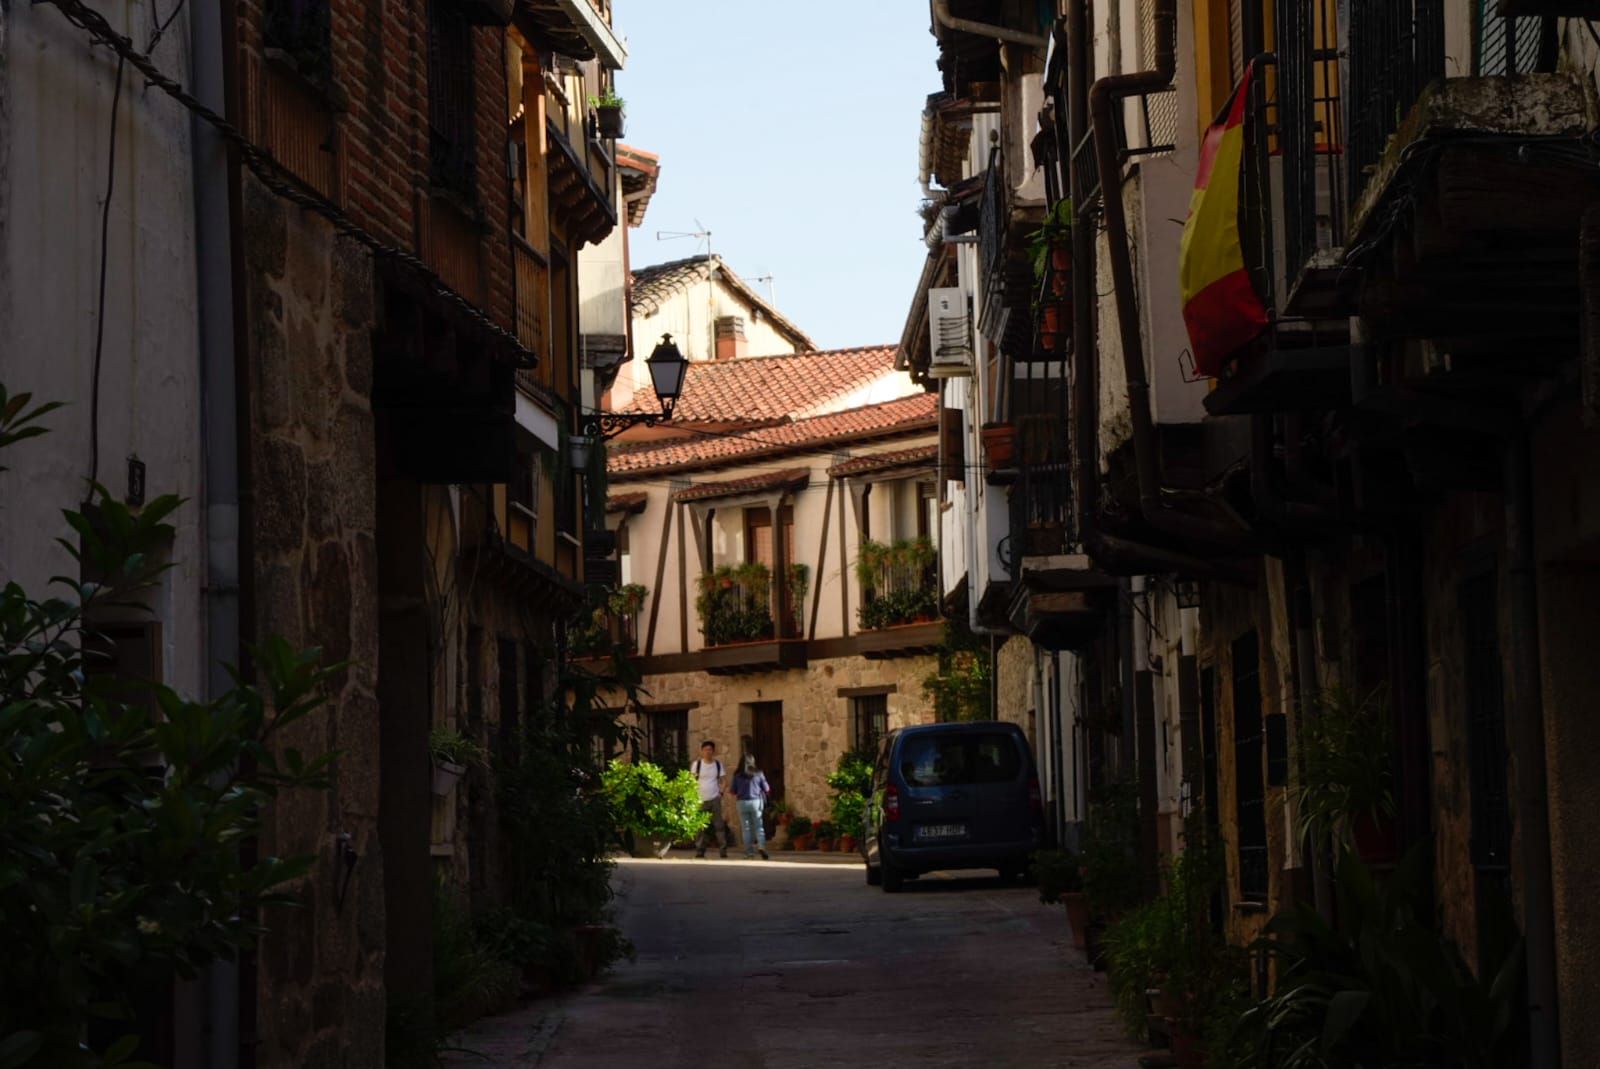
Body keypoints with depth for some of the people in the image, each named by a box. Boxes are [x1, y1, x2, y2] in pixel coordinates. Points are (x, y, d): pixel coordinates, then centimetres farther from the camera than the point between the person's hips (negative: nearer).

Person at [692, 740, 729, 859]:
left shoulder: (718, 764, 6)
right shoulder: (697, 764, 1)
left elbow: (723, 780, 12)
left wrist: (721, 792, -1)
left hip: (715, 799, 0)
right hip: (701, 800, 0)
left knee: (719, 824, -4)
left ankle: (723, 849, -3)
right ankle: (699, 850, 6)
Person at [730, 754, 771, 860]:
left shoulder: (737, 775, 0)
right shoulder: (758, 773, -1)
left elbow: (733, 791, 4)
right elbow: (766, 789, 6)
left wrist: (736, 794, 26)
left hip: (742, 802, 0)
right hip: (756, 802, 0)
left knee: (746, 828, 7)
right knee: (758, 826, 4)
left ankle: (749, 851, 4)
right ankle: (761, 846, -18)